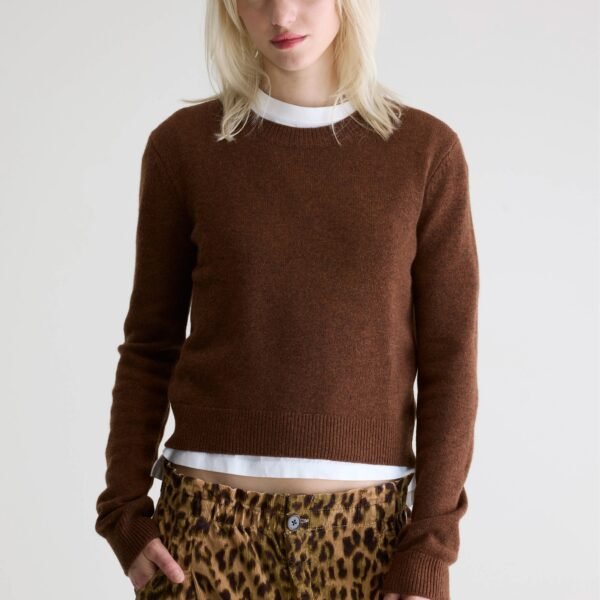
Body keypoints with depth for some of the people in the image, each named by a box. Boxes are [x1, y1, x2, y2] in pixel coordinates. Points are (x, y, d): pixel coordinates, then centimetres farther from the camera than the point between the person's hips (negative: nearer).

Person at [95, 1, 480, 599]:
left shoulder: (427, 150, 0)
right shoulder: (183, 145, 1)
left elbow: (448, 360, -1)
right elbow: (151, 342, 6)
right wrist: (123, 510, -2)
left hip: (370, 528, 0)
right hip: (211, 526, 0)